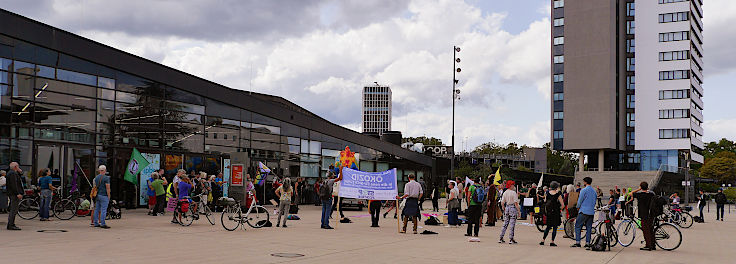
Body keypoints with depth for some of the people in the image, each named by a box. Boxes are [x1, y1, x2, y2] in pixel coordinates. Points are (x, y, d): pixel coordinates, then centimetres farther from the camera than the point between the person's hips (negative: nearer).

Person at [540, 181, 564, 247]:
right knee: (555, 227, 5)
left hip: (548, 212, 4)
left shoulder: (547, 194, 0)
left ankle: (543, 240, 11)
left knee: (548, 227, 15)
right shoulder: (558, 195, -10)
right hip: (556, 213, -4)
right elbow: (562, 205, -9)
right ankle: (552, 242, 4)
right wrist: (559, 209, 7)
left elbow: (545, 203, 6)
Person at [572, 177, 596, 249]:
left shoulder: (583, 190, -10)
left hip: (583, 211, -6)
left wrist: (578, 207, 12)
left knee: (578, 226, 2)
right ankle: (587, 244, 6)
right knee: (589, 228, 8)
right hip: (591, 212, 6)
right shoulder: (594, 191, 11)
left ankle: (577, 242, -3)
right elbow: (595, 201, 18)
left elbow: (580, 200, -6)